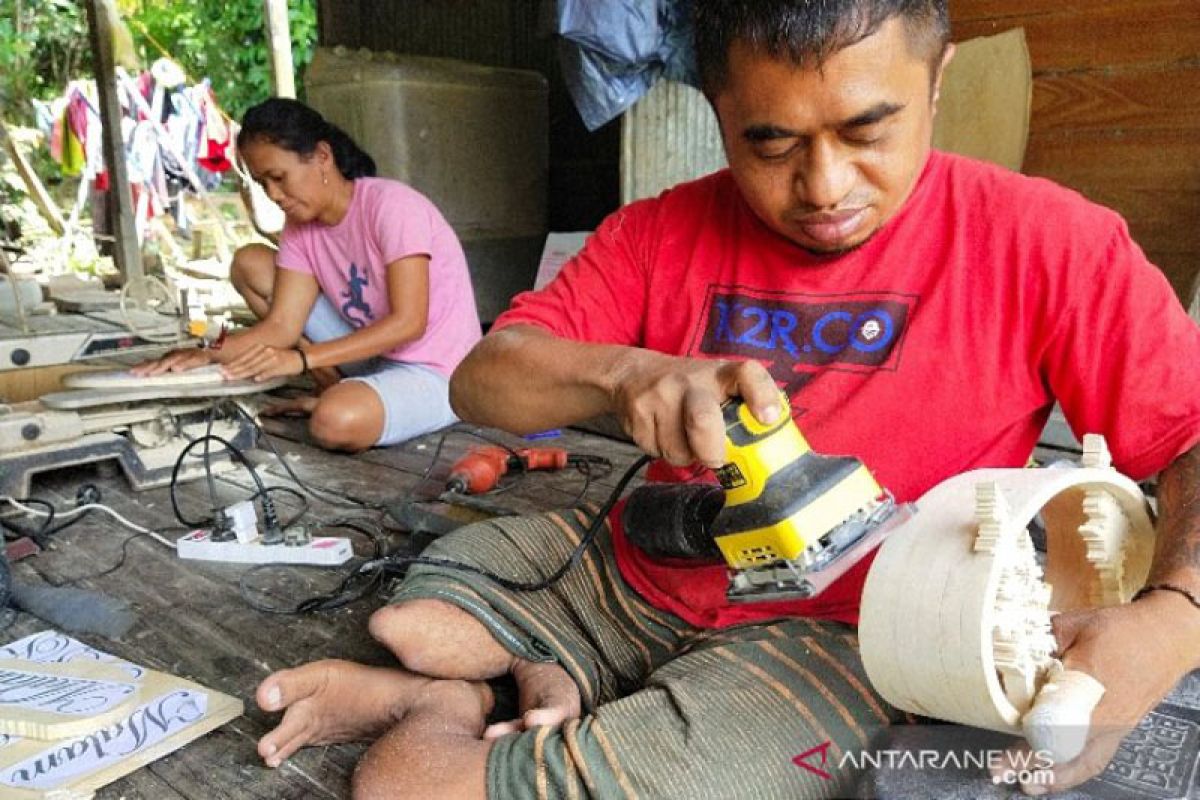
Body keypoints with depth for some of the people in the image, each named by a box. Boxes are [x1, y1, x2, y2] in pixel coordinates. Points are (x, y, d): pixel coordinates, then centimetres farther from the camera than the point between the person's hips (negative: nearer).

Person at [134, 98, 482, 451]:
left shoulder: (390, 205, -19)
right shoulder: (300, 227, 2)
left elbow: (408, 323, -25)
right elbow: (281, 327, -4)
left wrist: (303, 358, -30)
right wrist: (207, 354, -21)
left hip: (435, 373, -7)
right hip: (374, 353, 7)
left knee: (337, 421, -38)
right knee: (250, 263, 2)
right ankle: (341, 392, 0)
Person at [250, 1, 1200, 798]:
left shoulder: (1046, 242, -11)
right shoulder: (659, 234, -3)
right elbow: (479, 383, -7)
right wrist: (622, 373, -29)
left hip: (831, 636, -4)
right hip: (628, 573, 5)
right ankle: (548, 688, 17)